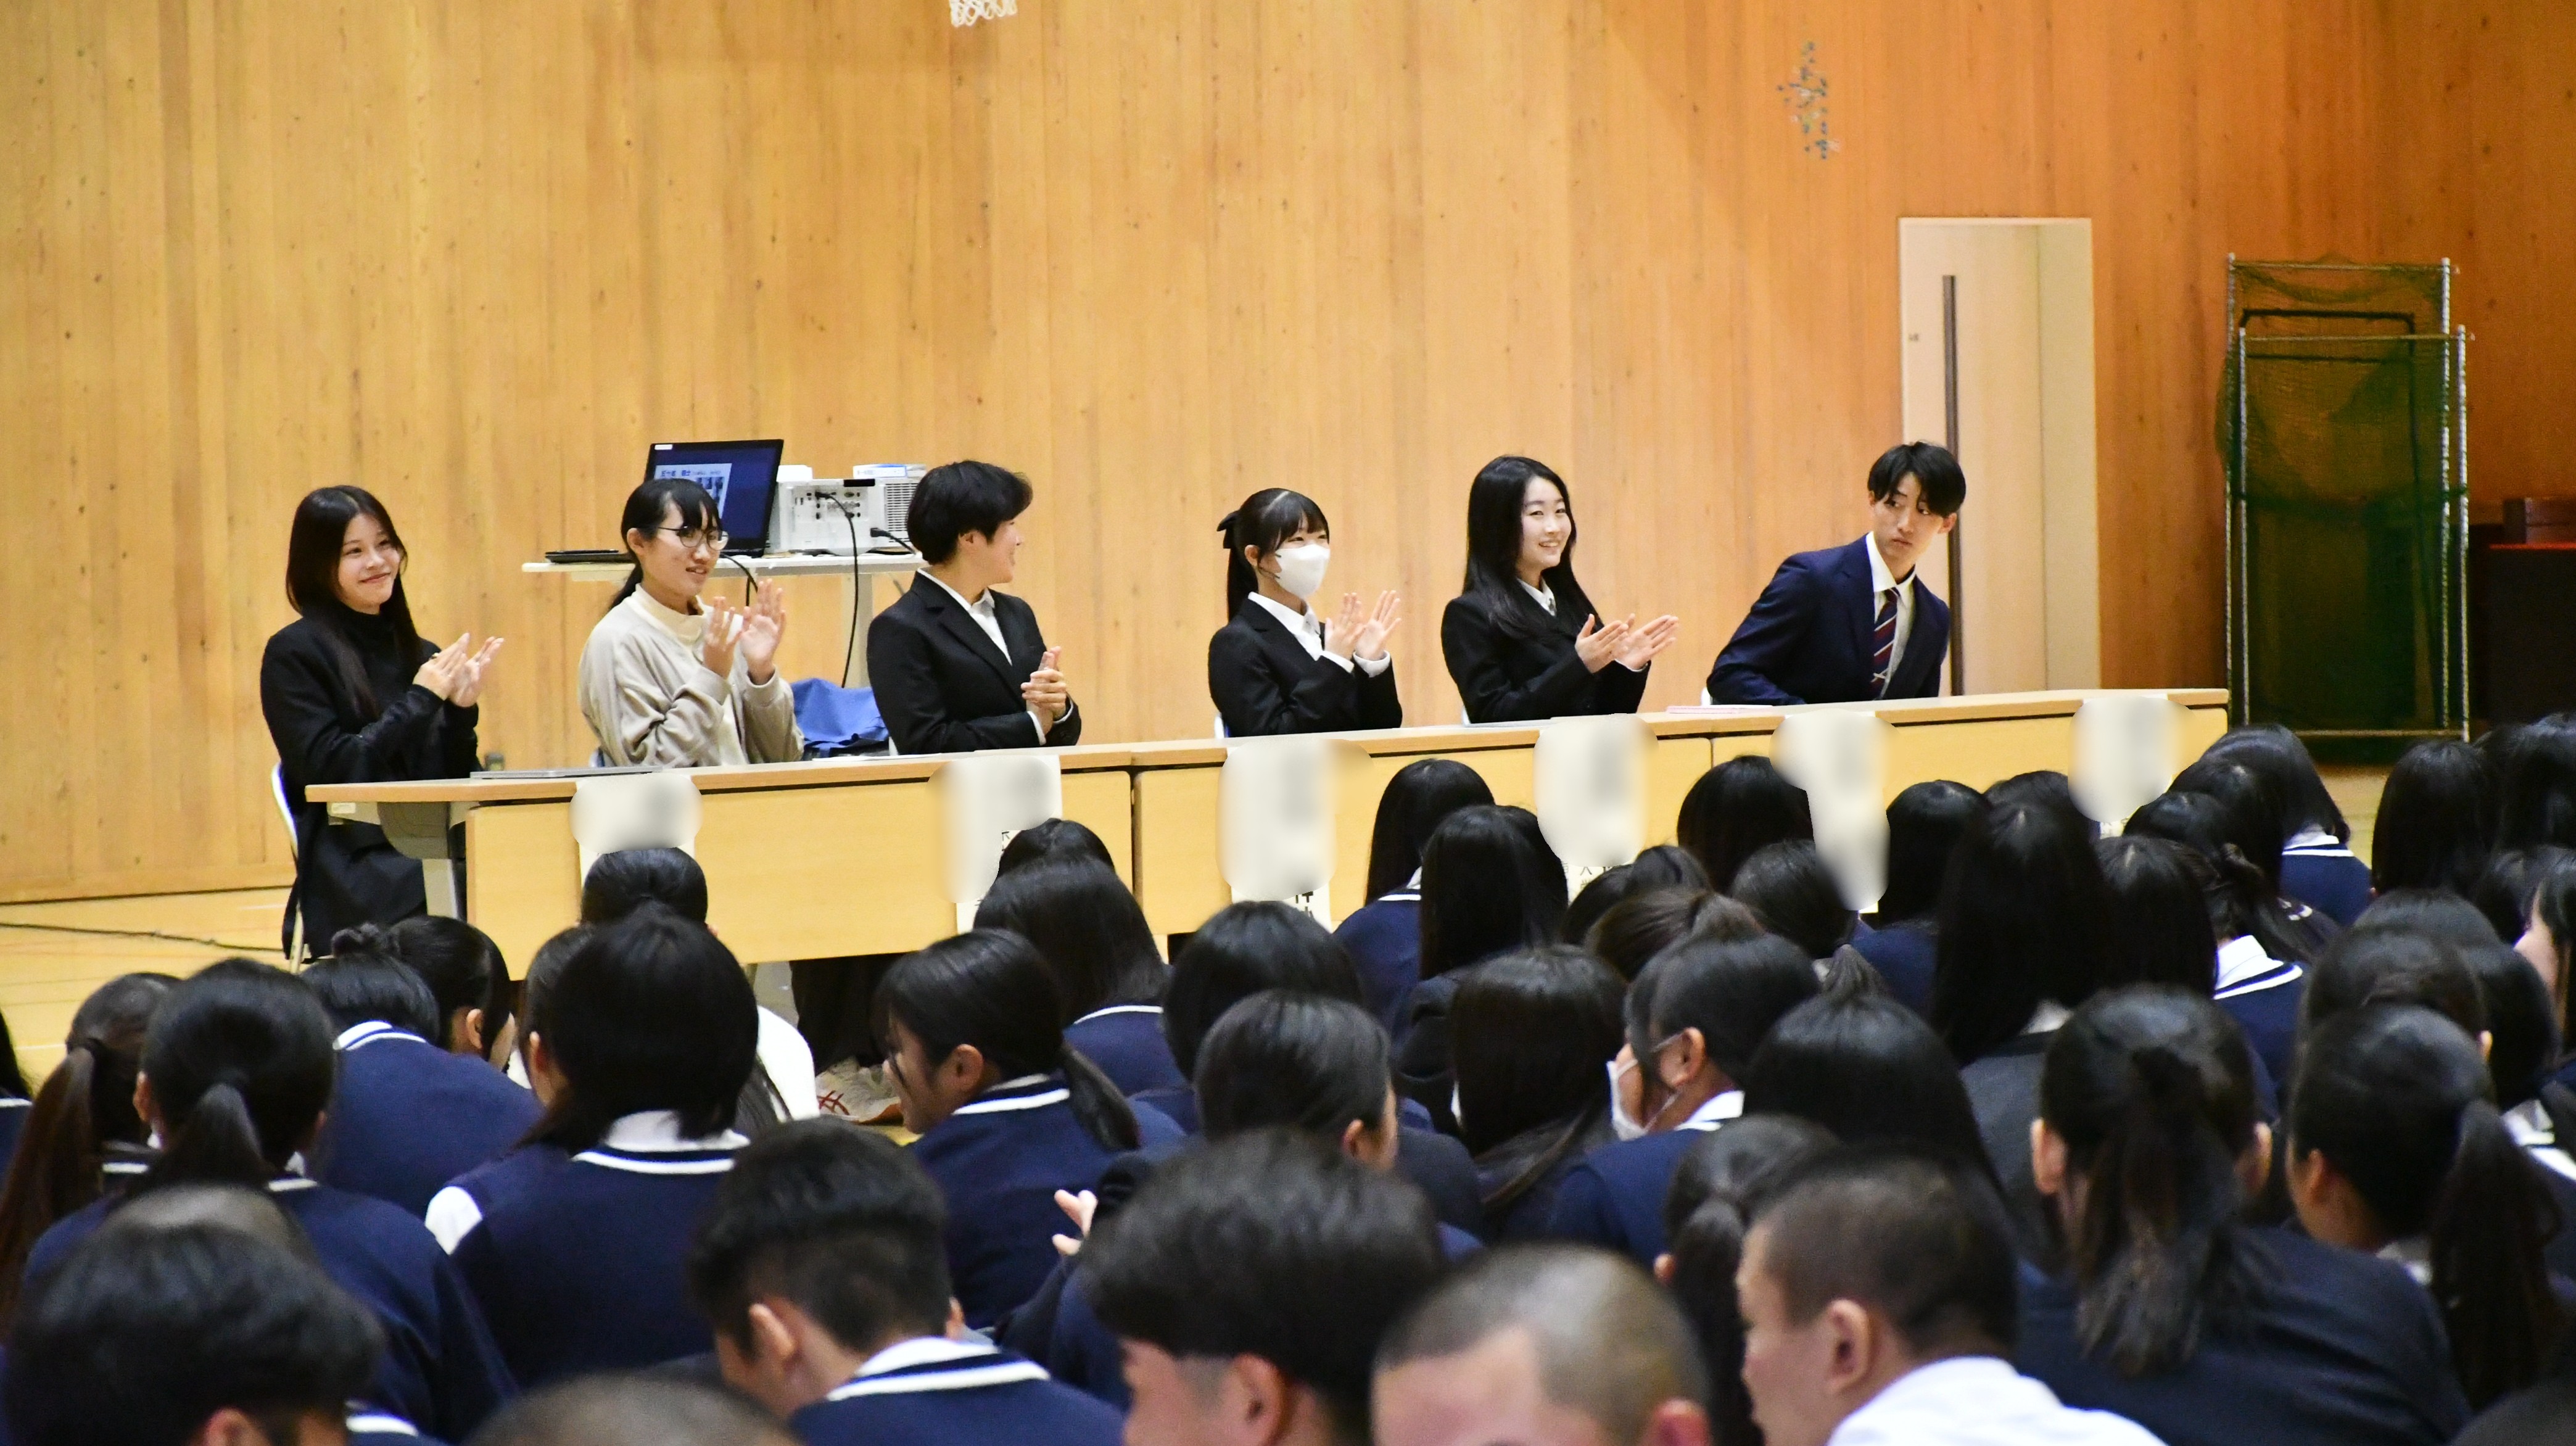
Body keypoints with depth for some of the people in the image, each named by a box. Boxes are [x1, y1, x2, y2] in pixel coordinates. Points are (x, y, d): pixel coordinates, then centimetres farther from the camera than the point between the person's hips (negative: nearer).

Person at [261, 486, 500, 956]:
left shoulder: (420, 656, 19)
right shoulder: (295, 654, 3)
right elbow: (330, 771, -8)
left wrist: (462, 708, 0)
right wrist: (420, 701, -6)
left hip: (431, 856, 5)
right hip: (356, 877, -5)